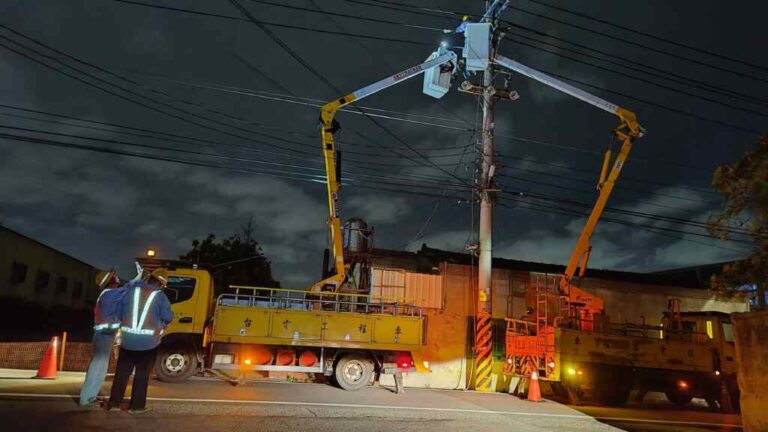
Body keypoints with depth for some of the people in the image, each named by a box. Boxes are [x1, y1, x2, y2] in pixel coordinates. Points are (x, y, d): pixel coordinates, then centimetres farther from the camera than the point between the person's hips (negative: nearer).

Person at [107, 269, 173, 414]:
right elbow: (167, 317, -6)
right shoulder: (160, 296, -7)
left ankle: (114, 403, 19)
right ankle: (136, 406, 13)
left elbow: (119, 312, 9)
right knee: (142, 374, 8)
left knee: (122, 372, 14)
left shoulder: (132, 290, 3)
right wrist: (161, 325, 16)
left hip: (128, 338, 3)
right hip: (148, 341, -3)